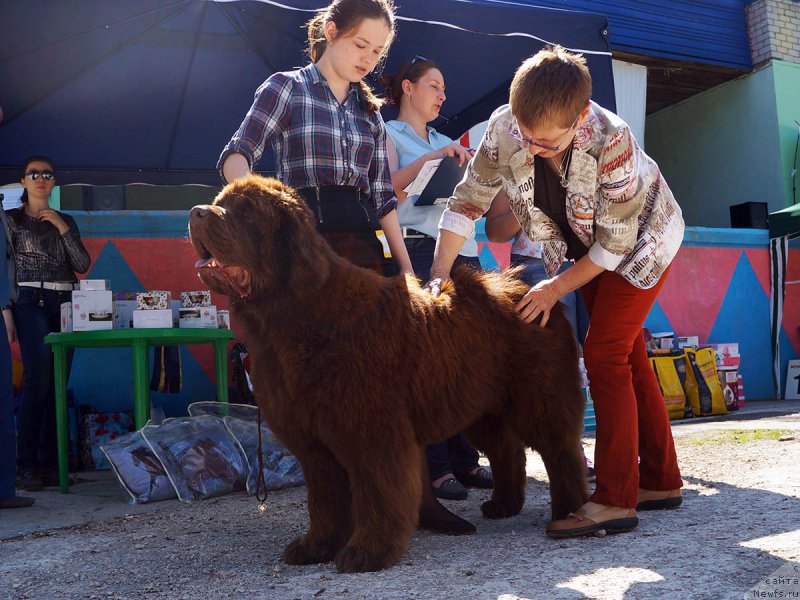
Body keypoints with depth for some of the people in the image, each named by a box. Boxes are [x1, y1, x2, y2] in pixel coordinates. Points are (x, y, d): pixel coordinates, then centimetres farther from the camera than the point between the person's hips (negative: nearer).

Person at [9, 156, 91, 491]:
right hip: (31, 303, -4)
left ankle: (50, 464, 4)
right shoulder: (12, 219, 7)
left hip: (65, 304, 4)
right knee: (39, 379, -17)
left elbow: (82, 265, 9)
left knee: (58, 384, 0)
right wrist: (6, 310, -9)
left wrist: (63, 229, 0)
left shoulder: (66, 222, 18)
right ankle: (28, 466, -13)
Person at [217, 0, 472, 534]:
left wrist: (406, 267, 9)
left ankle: (418, 496, 6)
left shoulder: (369, 109, 17)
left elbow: (383, 195, 15)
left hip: (363, 248, 4)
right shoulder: (286, 87, 4)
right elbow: (238, 155, -8)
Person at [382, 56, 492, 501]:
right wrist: (432, 158, -19)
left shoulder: (445, 142, 27)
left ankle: (465, 461, 7)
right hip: (419, 251, -6)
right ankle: (436, 468, -7)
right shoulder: (389, 135, 9)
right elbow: (388, 186, -11)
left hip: (462, 252, 6)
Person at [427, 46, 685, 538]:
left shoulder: (610, 139, -38)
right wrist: (440, 273, -24)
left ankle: (615, 499, -14)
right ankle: (661, 481, 21)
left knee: (604, 354, -16)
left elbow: (616, 242, -29)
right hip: (589, 247, 6)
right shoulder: (504, 128, -25)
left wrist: (557, 288, -22)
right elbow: (468, 201, -17)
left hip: (641, 238, -6)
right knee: (627, 356, 10)